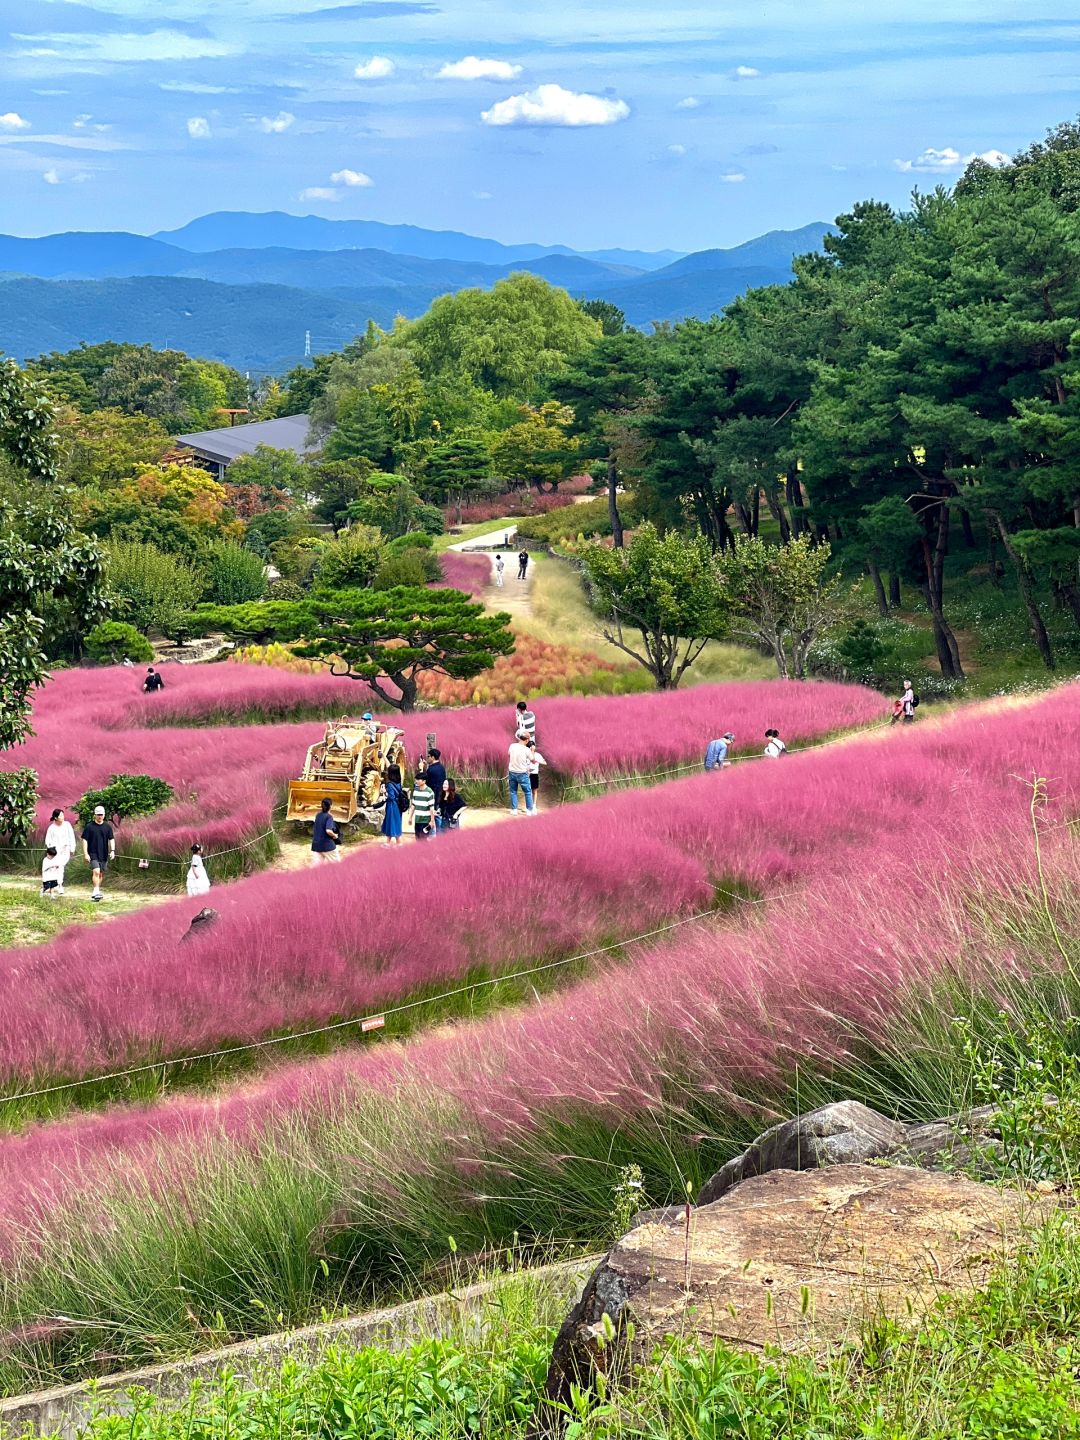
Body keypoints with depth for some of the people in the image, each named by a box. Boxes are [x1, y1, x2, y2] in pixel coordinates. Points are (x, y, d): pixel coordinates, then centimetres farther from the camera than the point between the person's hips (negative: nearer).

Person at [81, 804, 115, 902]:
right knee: (96, 871, -18)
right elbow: (85, 840, -2)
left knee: (101, 874, 11)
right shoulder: (89, 826, -3)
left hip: (104, 854, 4)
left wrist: (112, 850, -7)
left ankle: (97, 890, 25)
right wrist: (86, 854, -8)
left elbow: (111, 839, 7)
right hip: (93, 854, -4)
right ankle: (96, 891, -21)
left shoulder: (107, 827, 5)